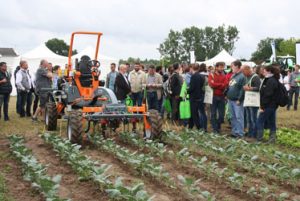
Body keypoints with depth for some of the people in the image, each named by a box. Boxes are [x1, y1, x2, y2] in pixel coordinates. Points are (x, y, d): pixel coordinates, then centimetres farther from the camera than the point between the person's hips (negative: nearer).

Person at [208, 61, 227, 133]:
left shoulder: (224, 76, 9)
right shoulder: (211, 75, 2)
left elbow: (225, 86, -5)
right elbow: (211, 84, -14)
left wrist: (216, 85, -15)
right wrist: (221, 84, -10)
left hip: (221, 97, 3)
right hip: (213, 96, -2)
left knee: (221, 113, 5)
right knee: (213, 113, 1)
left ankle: (218, 127, 19)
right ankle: (214, 128, 7)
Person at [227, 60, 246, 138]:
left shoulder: (242, 77, -12)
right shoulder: (233, 76, 14)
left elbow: (242, 89, -16)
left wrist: (239, 99, -18)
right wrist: (227, 95, 12)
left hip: (237, 100, -9)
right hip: (230, 99, 9)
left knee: (239, 117, -4)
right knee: (233, 117, 14)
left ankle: (240, 133, 0)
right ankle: (234, 131, 23)